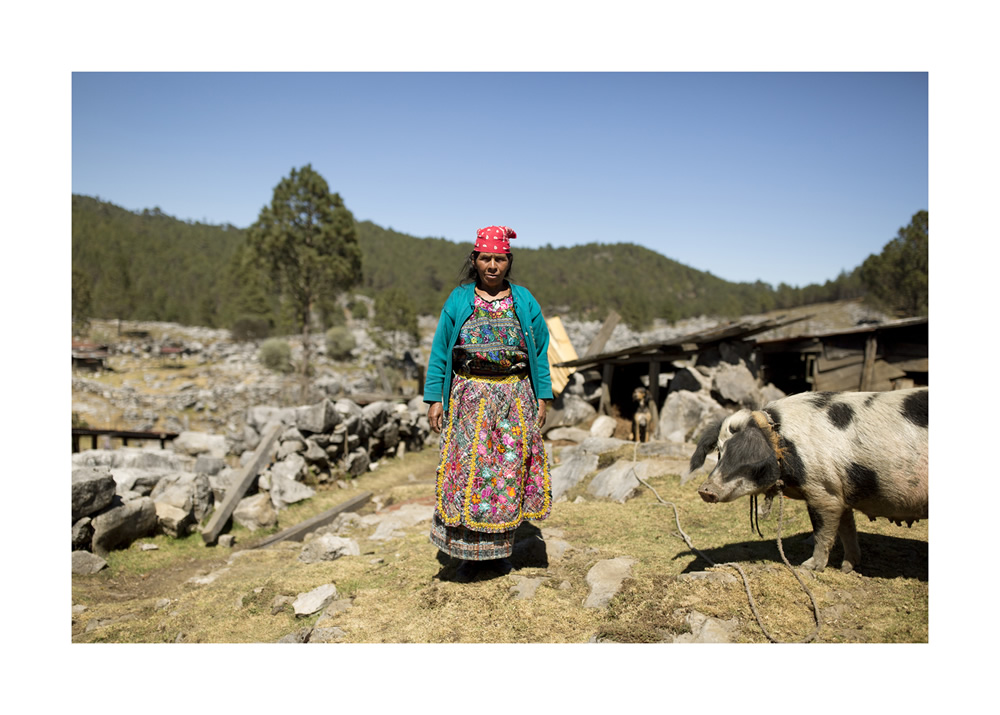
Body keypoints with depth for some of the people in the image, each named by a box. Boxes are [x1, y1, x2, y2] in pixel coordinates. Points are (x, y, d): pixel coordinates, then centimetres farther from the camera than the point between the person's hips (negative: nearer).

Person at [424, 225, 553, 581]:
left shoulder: (524, 302, 6)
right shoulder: (458, 301, 4)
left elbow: (540, 352, 9)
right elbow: (440, 352, 4)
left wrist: (542, 398, 3)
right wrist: (434, 399, -1)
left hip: (514, 398, 1)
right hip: (469, 398, -1)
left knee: (509, 471, 3)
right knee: (467, 471, -2)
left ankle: (500, 548, 19)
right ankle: (468, 552, 11)